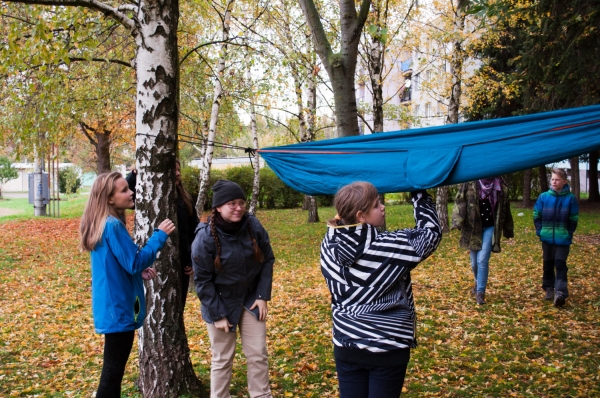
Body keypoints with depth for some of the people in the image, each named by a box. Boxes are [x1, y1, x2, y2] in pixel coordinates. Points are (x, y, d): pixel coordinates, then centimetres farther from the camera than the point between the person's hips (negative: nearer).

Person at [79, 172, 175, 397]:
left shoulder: (102, 223, 10)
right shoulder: (112, 226, -21)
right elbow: (135, 262, -21)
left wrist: (140, 272, 6)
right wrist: (160, 236, -16)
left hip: (112, 305, 10)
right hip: (118, 307, -10)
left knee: (113, 369, 19)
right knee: (113, 371, 0)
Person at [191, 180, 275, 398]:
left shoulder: (253, 226, -12)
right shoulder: (206, 236, -21)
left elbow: (267, 260, 0)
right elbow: (202, 280, -15)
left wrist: (263, 296, -5)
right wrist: (217, 314, -14)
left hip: (251, 300, 3)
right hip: (221, 303, -3)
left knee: (258, 355, 9)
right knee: (222, 359, 9)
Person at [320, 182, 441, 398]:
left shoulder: (329, 245, -6)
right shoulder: (390, 246, -18)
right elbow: (431, 232, -5)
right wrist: (419, 193, 4)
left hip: (346, 346, 5)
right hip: (388, 348, -4)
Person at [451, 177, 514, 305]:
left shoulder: (500, 185, 2)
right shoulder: (469, 183, -4)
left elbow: (504, 209, 9)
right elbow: (460, 202, -10)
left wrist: (508, 230, 13)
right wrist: (457, 222, -23)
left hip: (490, 228, 0)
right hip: (472, 228, 1)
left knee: (482, 260, -11)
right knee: (474, 262, 11)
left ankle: (480, 292, -2)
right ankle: (478, 282, 40)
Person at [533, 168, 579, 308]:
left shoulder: (571, 198, -6)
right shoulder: (543, 197, -1)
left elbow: (573, 219, 0)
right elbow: (536, 215, 7)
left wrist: (568, 233, -4)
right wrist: (540, 230, 0)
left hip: (562, 239, -3)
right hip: (547, 238, 3)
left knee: (560, 264, -8)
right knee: (548, 264, 13)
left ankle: (560, 292, -13)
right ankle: (549, 288, 26)